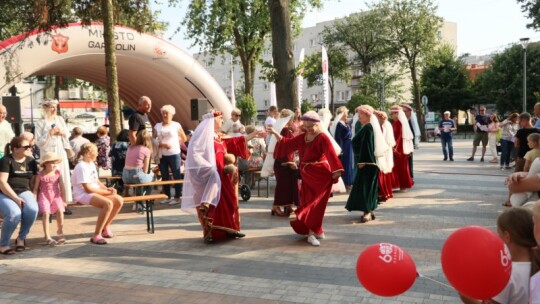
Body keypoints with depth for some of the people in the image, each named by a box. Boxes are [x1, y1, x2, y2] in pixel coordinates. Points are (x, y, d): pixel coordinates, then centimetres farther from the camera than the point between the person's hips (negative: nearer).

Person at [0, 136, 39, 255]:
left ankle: (21, 238, -5)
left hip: (23, 191, 4)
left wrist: (32, 195, -2)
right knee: (14, 214, -34)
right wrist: (16, 198, -23)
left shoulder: (31, 161, 9)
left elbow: (34, 181, 15)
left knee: (33, 209, -30)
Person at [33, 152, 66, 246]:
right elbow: (35, 188, 2)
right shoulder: (40, 174, -2)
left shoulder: (58, 172, 3)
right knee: (45, 212, -22)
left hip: (56, 195, 1)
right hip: (44, 196, -1)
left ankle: (60, 233, 0)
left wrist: (63, 199, 6)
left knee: (60, 210, -21)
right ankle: (47, 237, -17)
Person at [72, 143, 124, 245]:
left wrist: (107, 189, -2)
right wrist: (106, 192, -15)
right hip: (83, 194, -9)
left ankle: (105, 227, 10)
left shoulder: (92, 164, 12)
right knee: (108, 203, -32)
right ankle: (96, 235, -23)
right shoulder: (81, 167, -16)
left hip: (96, 191, 9)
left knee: (119, 200, -8)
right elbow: (87, 189, -20)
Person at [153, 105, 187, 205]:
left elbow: (184, 138, 8)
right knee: (164, 176, 8)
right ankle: (167, 197, 17)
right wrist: (163, 144, -13)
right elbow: (154, 140, 2)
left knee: (176, 176, -1)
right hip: (162, 155, 3)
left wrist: (176, 144, 0)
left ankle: (177, 197, 5)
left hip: (174, 154, -3)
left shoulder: (176, 125, 1)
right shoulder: (157, 126, 8)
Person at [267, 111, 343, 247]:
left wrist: (336, 171, -33)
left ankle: (312, 233, 0)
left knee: (314, 203, -6)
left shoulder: (323, 138, -14)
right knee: (307, 202, 8)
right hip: (307, 175, 7)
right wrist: (275, 133, 0)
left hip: (320, 175, -7)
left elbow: (331, 154, -23)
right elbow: (287, 143, 11)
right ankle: (317, 231, 20)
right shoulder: (302, 137, 7)